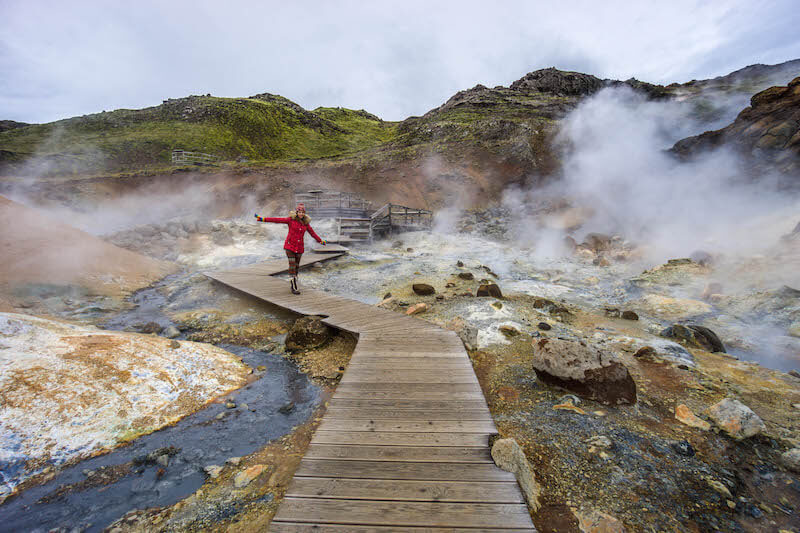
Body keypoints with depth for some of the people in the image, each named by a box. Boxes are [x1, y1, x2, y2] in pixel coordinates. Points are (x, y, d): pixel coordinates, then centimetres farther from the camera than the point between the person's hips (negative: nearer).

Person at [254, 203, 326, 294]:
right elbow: (277, 220, -10)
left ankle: (292, 283, 25)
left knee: (296, 266, 9)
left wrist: (321, 240, 23)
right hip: (290, 245, -4)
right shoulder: (291, 219, -5)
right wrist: (263, 219, -15)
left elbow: (312, 233, 15)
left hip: (299, 247, 4)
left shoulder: (306, 223, 4)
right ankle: (294, 288, -7)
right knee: (292, 265, -10)